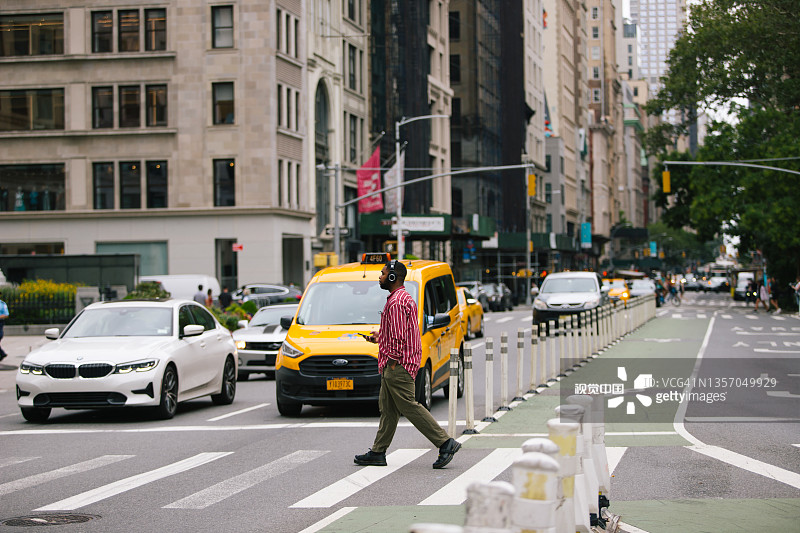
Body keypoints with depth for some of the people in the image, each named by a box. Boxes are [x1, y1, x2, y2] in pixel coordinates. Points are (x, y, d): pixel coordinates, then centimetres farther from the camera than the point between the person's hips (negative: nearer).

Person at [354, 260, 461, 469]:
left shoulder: (397, 302, -17)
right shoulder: (404, 297, 17)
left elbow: (399, 336, -21)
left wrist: (393, 361, -18)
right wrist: (380, 336, 23)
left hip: (397, 365, -11)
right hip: (392, 367, 11)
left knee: (409, 406, -10)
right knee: (387, 408, 12)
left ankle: (445, 443, -9)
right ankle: (378, 452, 17)